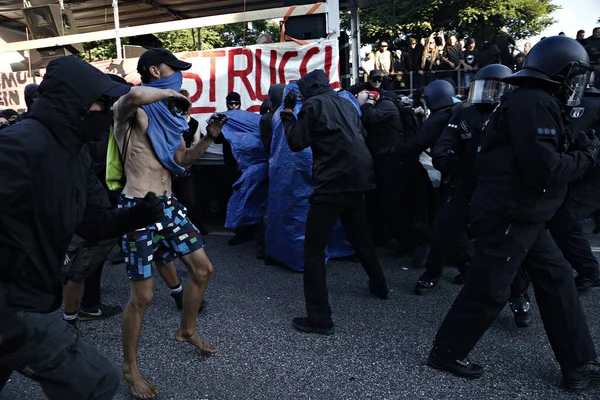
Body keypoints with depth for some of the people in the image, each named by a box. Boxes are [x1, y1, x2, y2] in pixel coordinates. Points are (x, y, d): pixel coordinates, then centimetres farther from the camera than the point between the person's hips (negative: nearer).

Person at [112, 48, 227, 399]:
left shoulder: (167, 114, 15)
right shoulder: (131, 109, -10)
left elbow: (182, 160, 19)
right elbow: (135, 95, -38)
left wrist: (209, 137, 4)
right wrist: (171, 92, -18)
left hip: (168, 204, 8)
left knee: (203, 269, 15)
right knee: (142, 296, 0)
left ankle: (187, 330, 39)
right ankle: (130, 368, 23)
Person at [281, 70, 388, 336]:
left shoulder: (314, 104, -2)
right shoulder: (346, 104, 19)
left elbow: (296, 143, -4)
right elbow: (361, 135, 25)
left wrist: (288, 111, 5)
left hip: (333, 182, -8)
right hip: (358, 179, 8)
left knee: (313, 250, -3)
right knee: (360, 237, 28)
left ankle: (319, 318, -5)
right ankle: (378, 286, 44)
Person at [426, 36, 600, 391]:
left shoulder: (533, 101, 16)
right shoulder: (534, 103, -18)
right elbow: (545, 169, -24)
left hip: (521, 215, 11)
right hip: (507, 217, -11)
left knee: (557, 280, 13)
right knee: (489, 291, 0)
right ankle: (447, 353, 18)